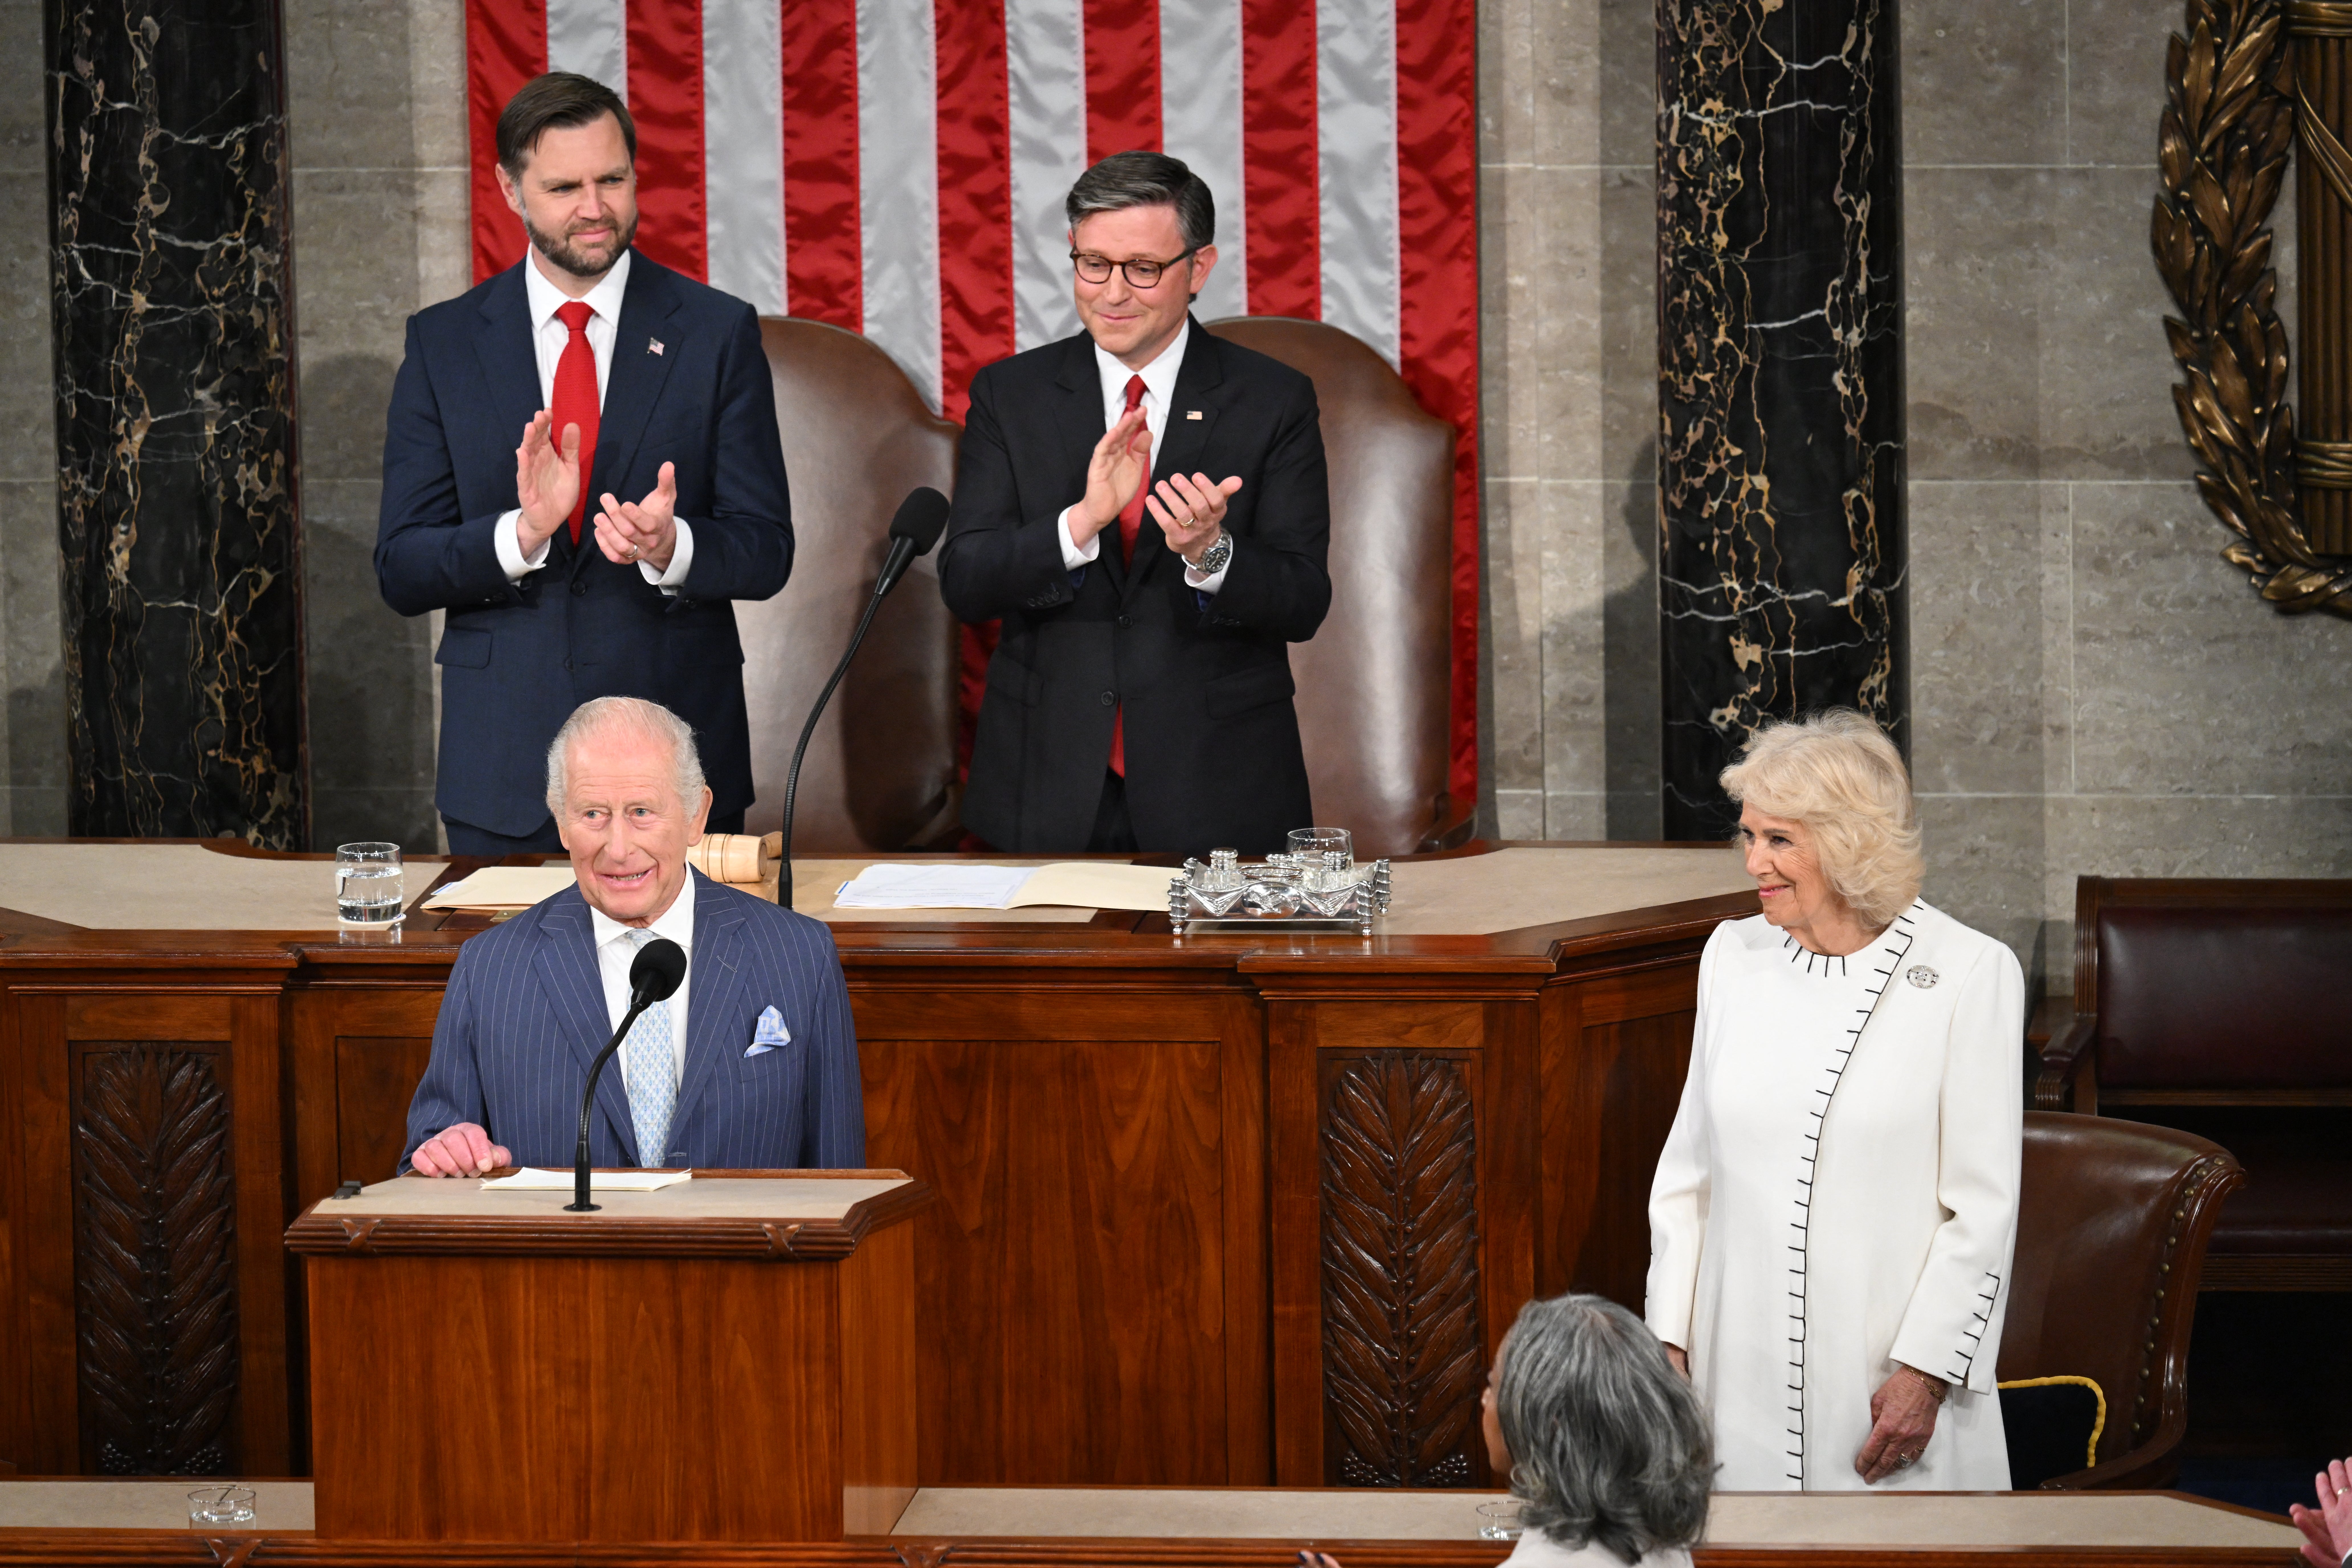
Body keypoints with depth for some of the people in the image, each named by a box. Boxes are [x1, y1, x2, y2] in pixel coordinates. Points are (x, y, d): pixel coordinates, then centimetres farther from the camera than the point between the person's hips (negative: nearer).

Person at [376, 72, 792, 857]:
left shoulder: (718, 333, 2)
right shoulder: (443, 342, 4)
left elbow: (766, 553, -1)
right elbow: (401, 571, 0)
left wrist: (671, 547, -23)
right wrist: (521, 532, -19)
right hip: (505, 769, 1)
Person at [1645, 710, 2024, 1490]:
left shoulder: (1969, 972, -5)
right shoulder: (1734, 957, 10)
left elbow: (1985, 1206, -6)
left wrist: (1927, 1371, -11)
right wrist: (1668, 1339, 7)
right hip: (1744, 1369, 4)